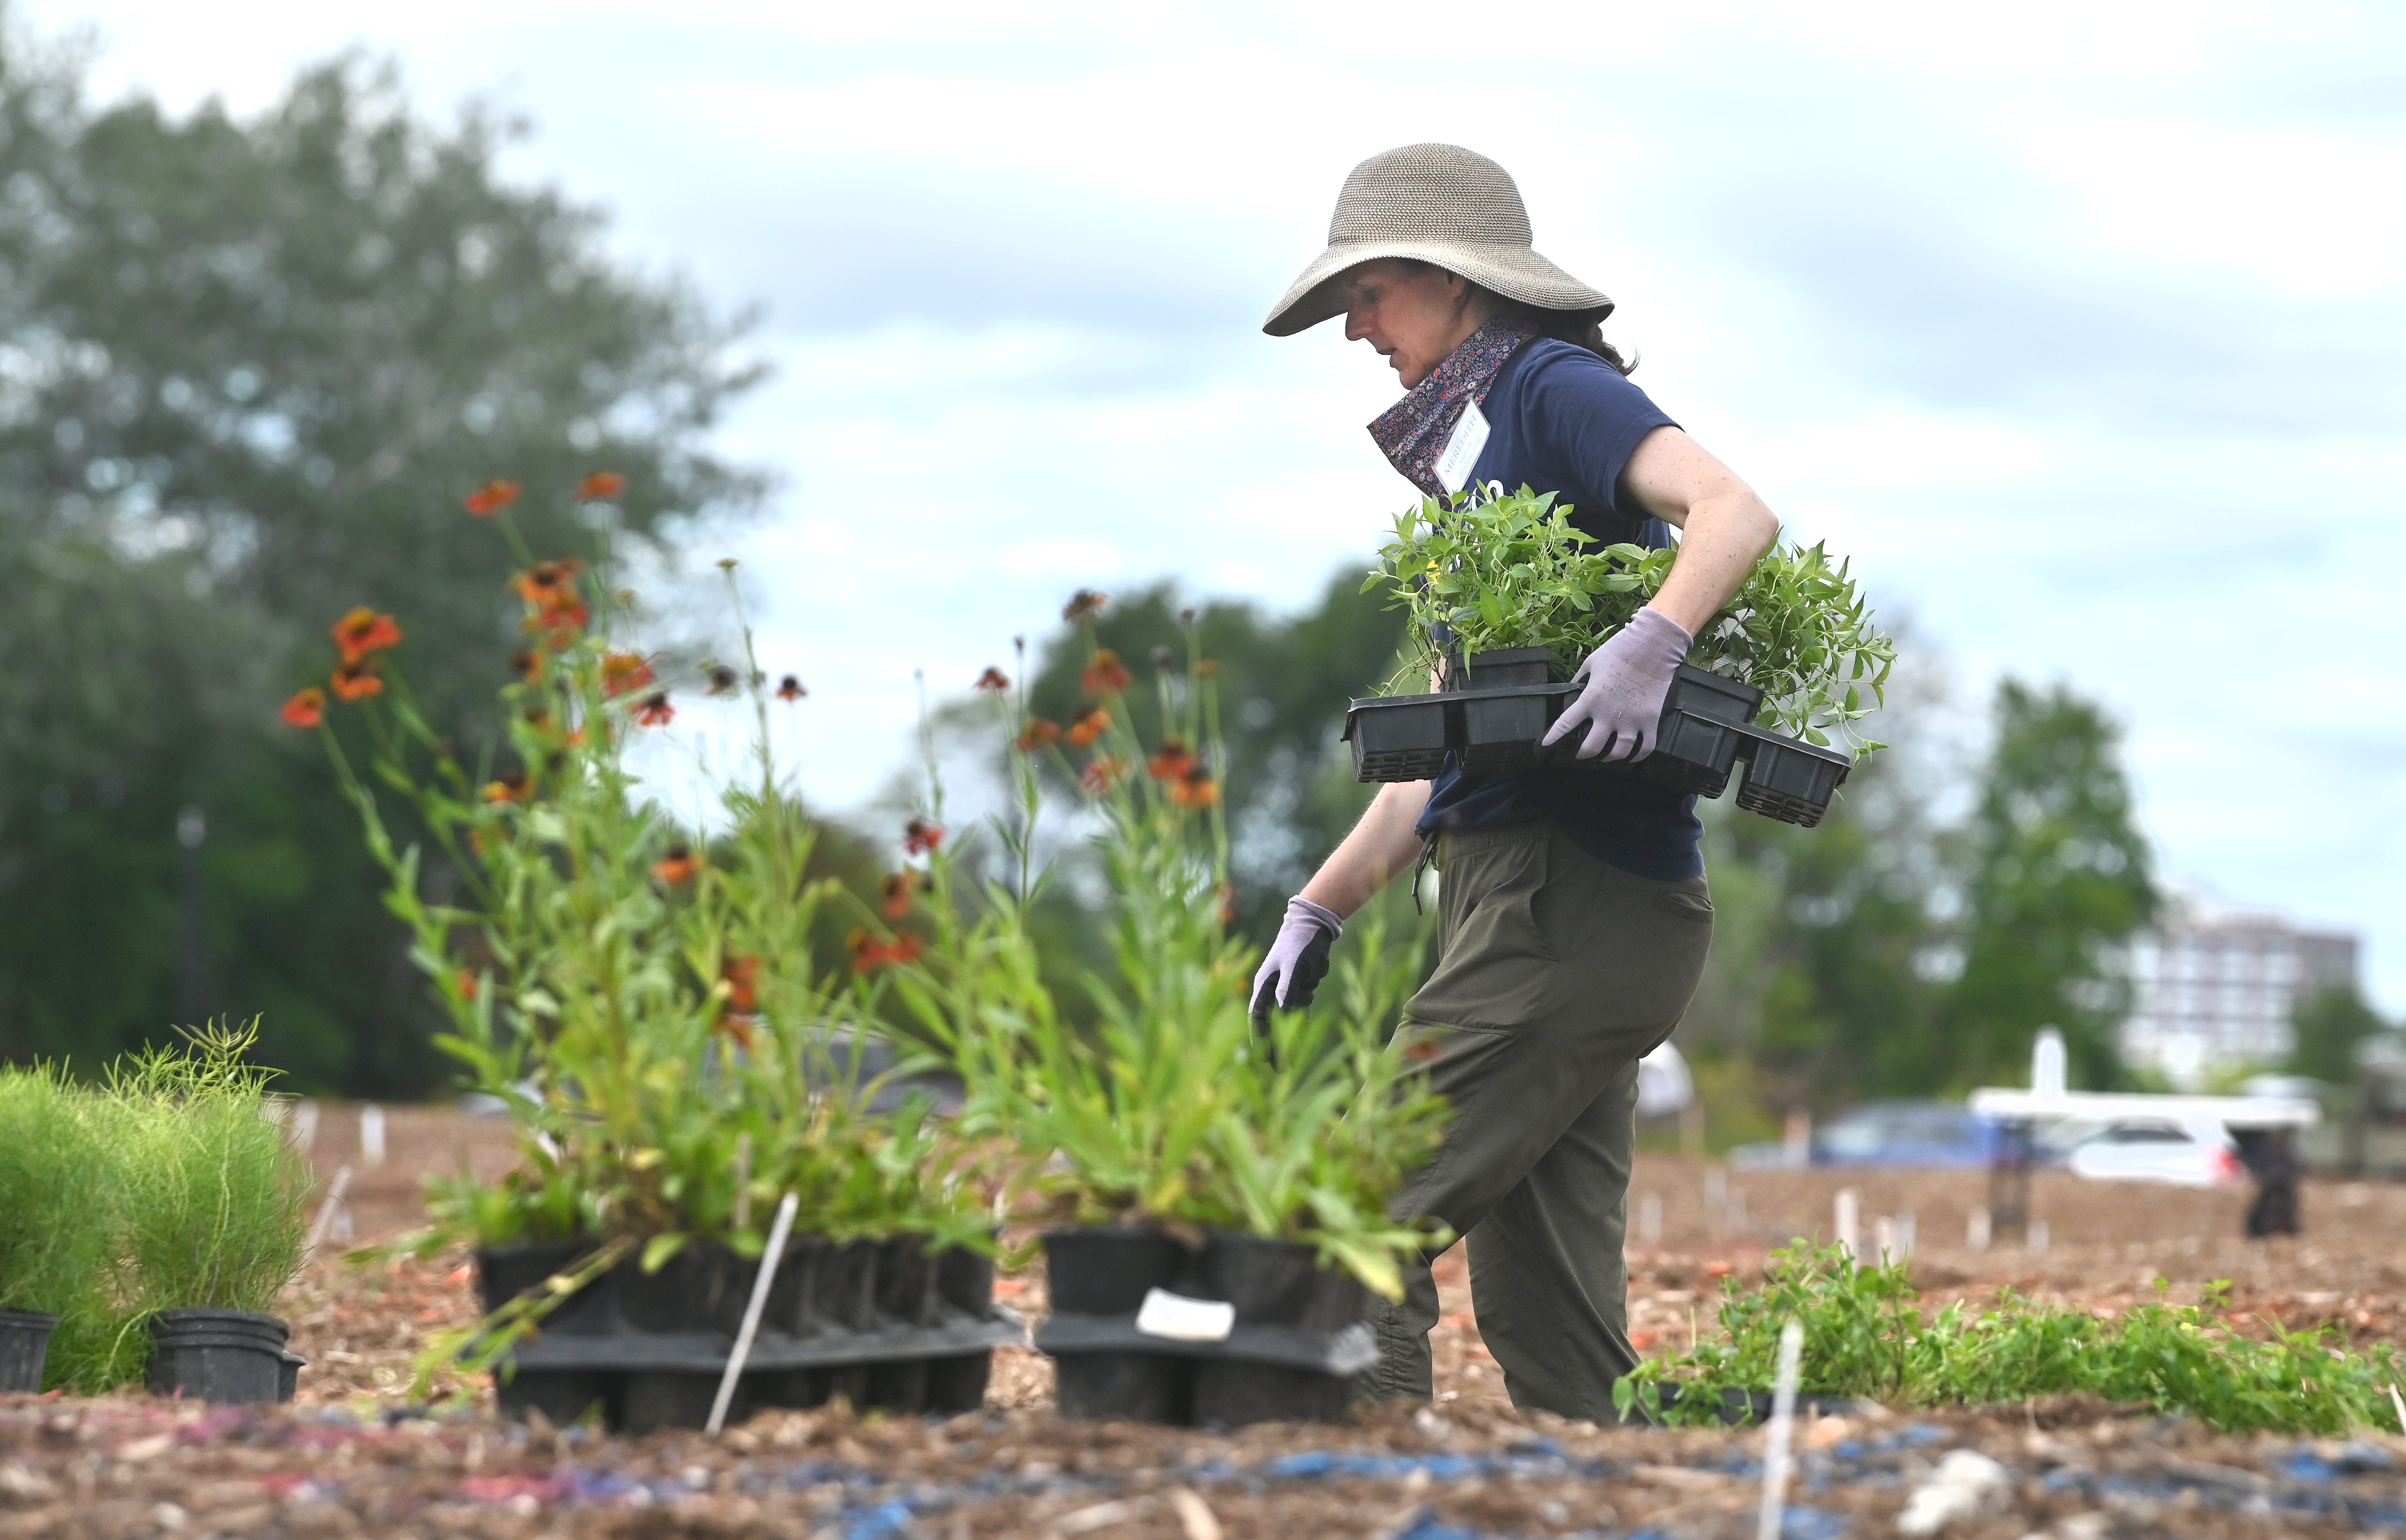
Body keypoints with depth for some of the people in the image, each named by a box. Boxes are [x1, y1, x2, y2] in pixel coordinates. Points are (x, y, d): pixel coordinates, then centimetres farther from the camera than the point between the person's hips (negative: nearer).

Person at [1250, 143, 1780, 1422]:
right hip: (1530, 897, 9)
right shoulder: (1474, 451, 24)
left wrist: (1652, 643, -37)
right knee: (1541, 1306, 7)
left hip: (1571, 898, -9)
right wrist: (1319, 906, 20)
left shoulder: (1554, 388, -3)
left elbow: (1736, 511, -20)